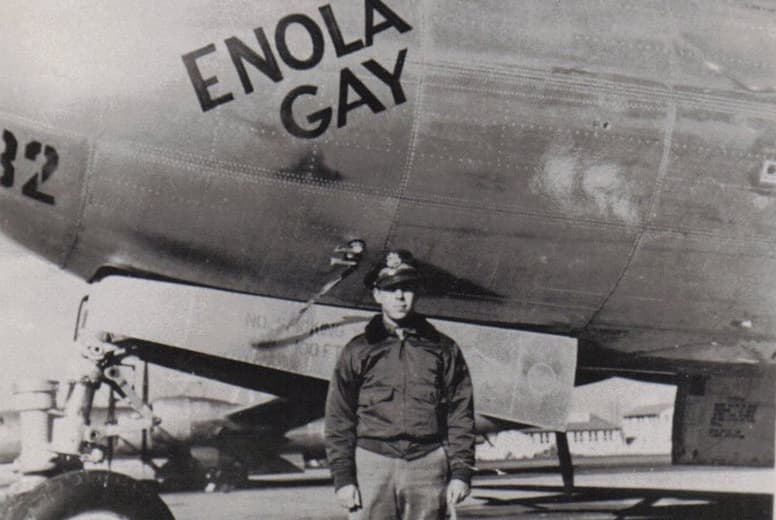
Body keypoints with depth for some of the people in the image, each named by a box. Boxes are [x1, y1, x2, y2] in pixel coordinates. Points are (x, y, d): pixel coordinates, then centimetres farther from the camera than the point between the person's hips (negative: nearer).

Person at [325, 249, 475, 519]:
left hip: (428, 467, 1)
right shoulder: (356, 351, 7)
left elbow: (460, 415, 8)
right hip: (372, 464, -1)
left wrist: (460, 472, 1)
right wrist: (343, 477, -2)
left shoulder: (444, 349, 10)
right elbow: (338, 420, 5)